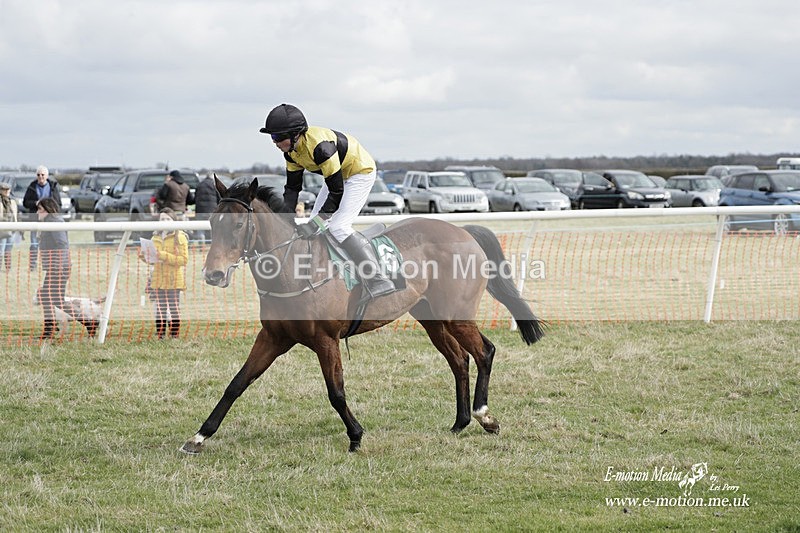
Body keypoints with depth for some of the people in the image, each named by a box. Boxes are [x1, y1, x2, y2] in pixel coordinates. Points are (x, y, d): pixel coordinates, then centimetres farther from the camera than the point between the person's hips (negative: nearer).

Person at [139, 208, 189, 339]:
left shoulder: (180, 237, -3)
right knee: (159, 310, 6)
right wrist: (145, 258, 2)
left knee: (174, 309, -4)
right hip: (158, 279, 5)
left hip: (174, 280, -5)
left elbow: (184, 259, -12)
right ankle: (160, 336, 10)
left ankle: (175, 337, -1)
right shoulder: (155, 237, 15)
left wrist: (163, 255, -19)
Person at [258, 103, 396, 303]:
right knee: (314, 226, 8)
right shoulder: (291, 149, -10)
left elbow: (337, 192, -32)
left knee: (338, 226, -21)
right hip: (338, 174, 10)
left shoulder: (320, 146, -37)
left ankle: (377, 281, -24)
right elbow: (292, 187, 0)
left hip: (361, 172, -10)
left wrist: (317, 222, -33)